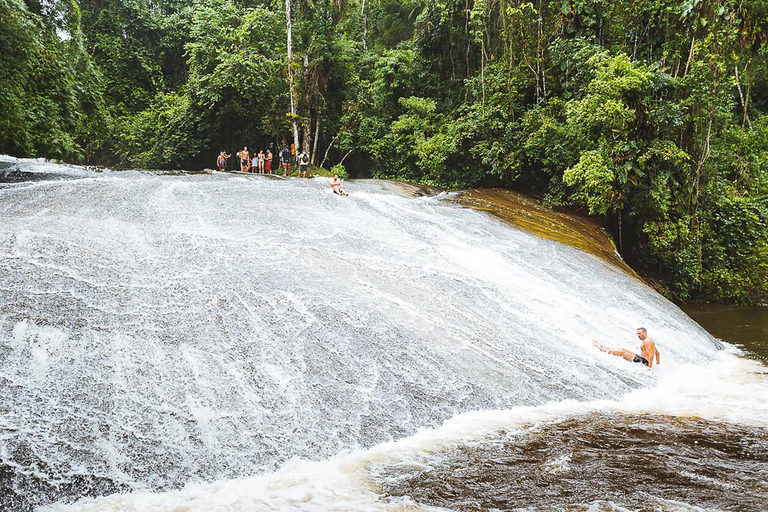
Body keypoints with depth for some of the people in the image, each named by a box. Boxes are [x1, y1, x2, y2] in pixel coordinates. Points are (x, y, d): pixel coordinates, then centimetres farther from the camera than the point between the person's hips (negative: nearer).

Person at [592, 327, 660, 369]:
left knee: (622, 352, -4)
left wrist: (649, 368, -30)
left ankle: (601, 348, 7)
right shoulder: (648, 340, 15)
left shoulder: (647, 341, -18)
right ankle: (602, 347, 23)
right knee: (623, 350, 16)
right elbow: (657, 353, 19)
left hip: (643, 361, -10)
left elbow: (651, 355, -27)